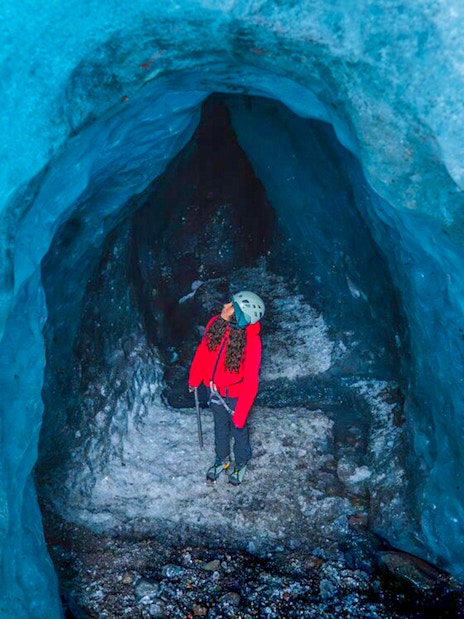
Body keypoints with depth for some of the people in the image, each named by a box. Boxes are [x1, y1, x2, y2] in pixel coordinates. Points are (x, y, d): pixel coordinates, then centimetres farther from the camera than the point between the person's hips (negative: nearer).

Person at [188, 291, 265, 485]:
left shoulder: (251, 340, -33)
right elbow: (202, 351, -3)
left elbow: (250, 380, -27)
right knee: (220, 427, 28)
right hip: (214, 390, 4)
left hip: (234, 395, -4)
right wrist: (194, 379, 8)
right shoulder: (215, 323, -19)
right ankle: (222, 460, 54)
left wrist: (241, 413, -23)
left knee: (238, 430, 22)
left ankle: (241, 463, 51)